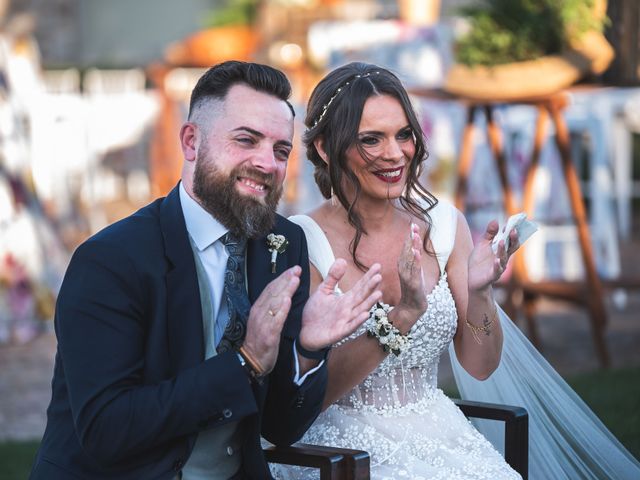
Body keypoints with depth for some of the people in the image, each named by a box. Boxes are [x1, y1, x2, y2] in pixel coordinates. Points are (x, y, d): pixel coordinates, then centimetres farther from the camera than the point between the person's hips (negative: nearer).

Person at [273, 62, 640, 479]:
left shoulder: (445, 225, 3)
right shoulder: (302, 241, -10)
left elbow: (481, 366, 4)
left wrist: (480, 292, -15)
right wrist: (403, 315, -23)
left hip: (438, 436, 4)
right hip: (345, 444, -4)